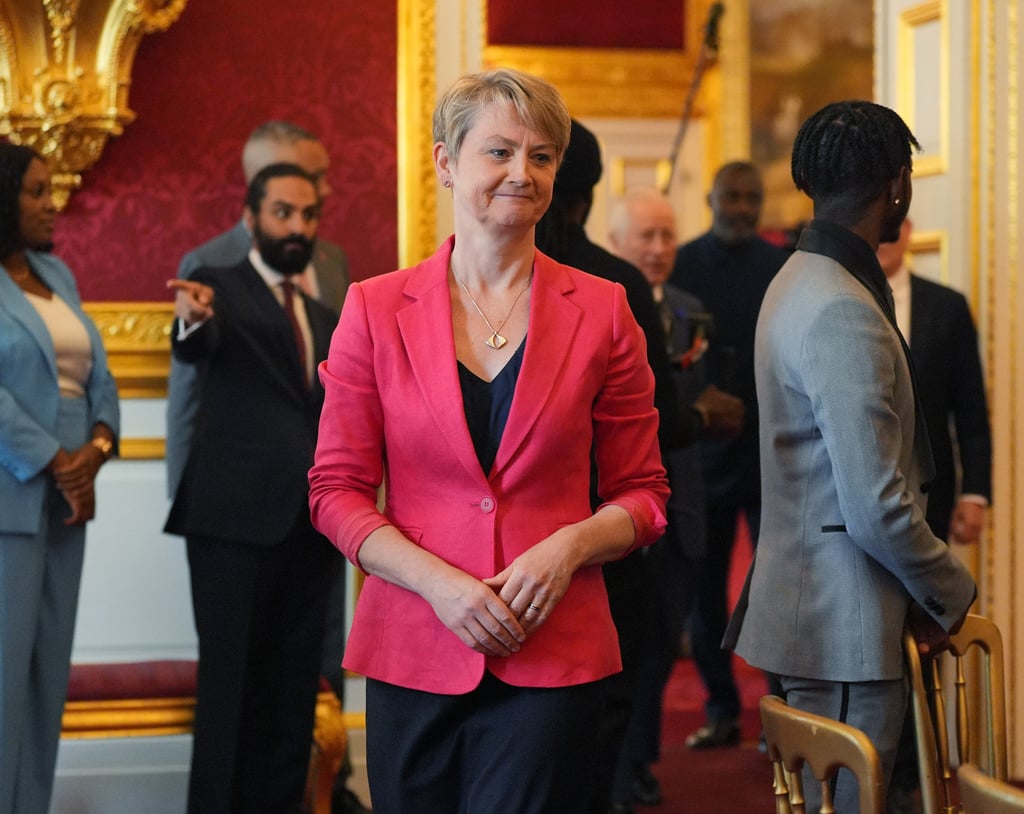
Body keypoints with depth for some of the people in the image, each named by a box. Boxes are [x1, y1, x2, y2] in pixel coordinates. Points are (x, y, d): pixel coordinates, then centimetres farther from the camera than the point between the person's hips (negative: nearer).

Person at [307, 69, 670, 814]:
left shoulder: (601, 312, 3)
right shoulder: (376, 309, 3)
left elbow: (643, 494, 7)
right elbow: (337, 491, 2)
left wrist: (570, 545, -13)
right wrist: (438, 582, -12)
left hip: (551, 657, -1)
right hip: (411, 650, 1)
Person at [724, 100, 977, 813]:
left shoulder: (799, 281, 12)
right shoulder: (845, 312, -20)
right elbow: (876, 507, -23)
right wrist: (950, 594, -6)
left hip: (810, 610, 10)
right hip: (847, 622, -10)